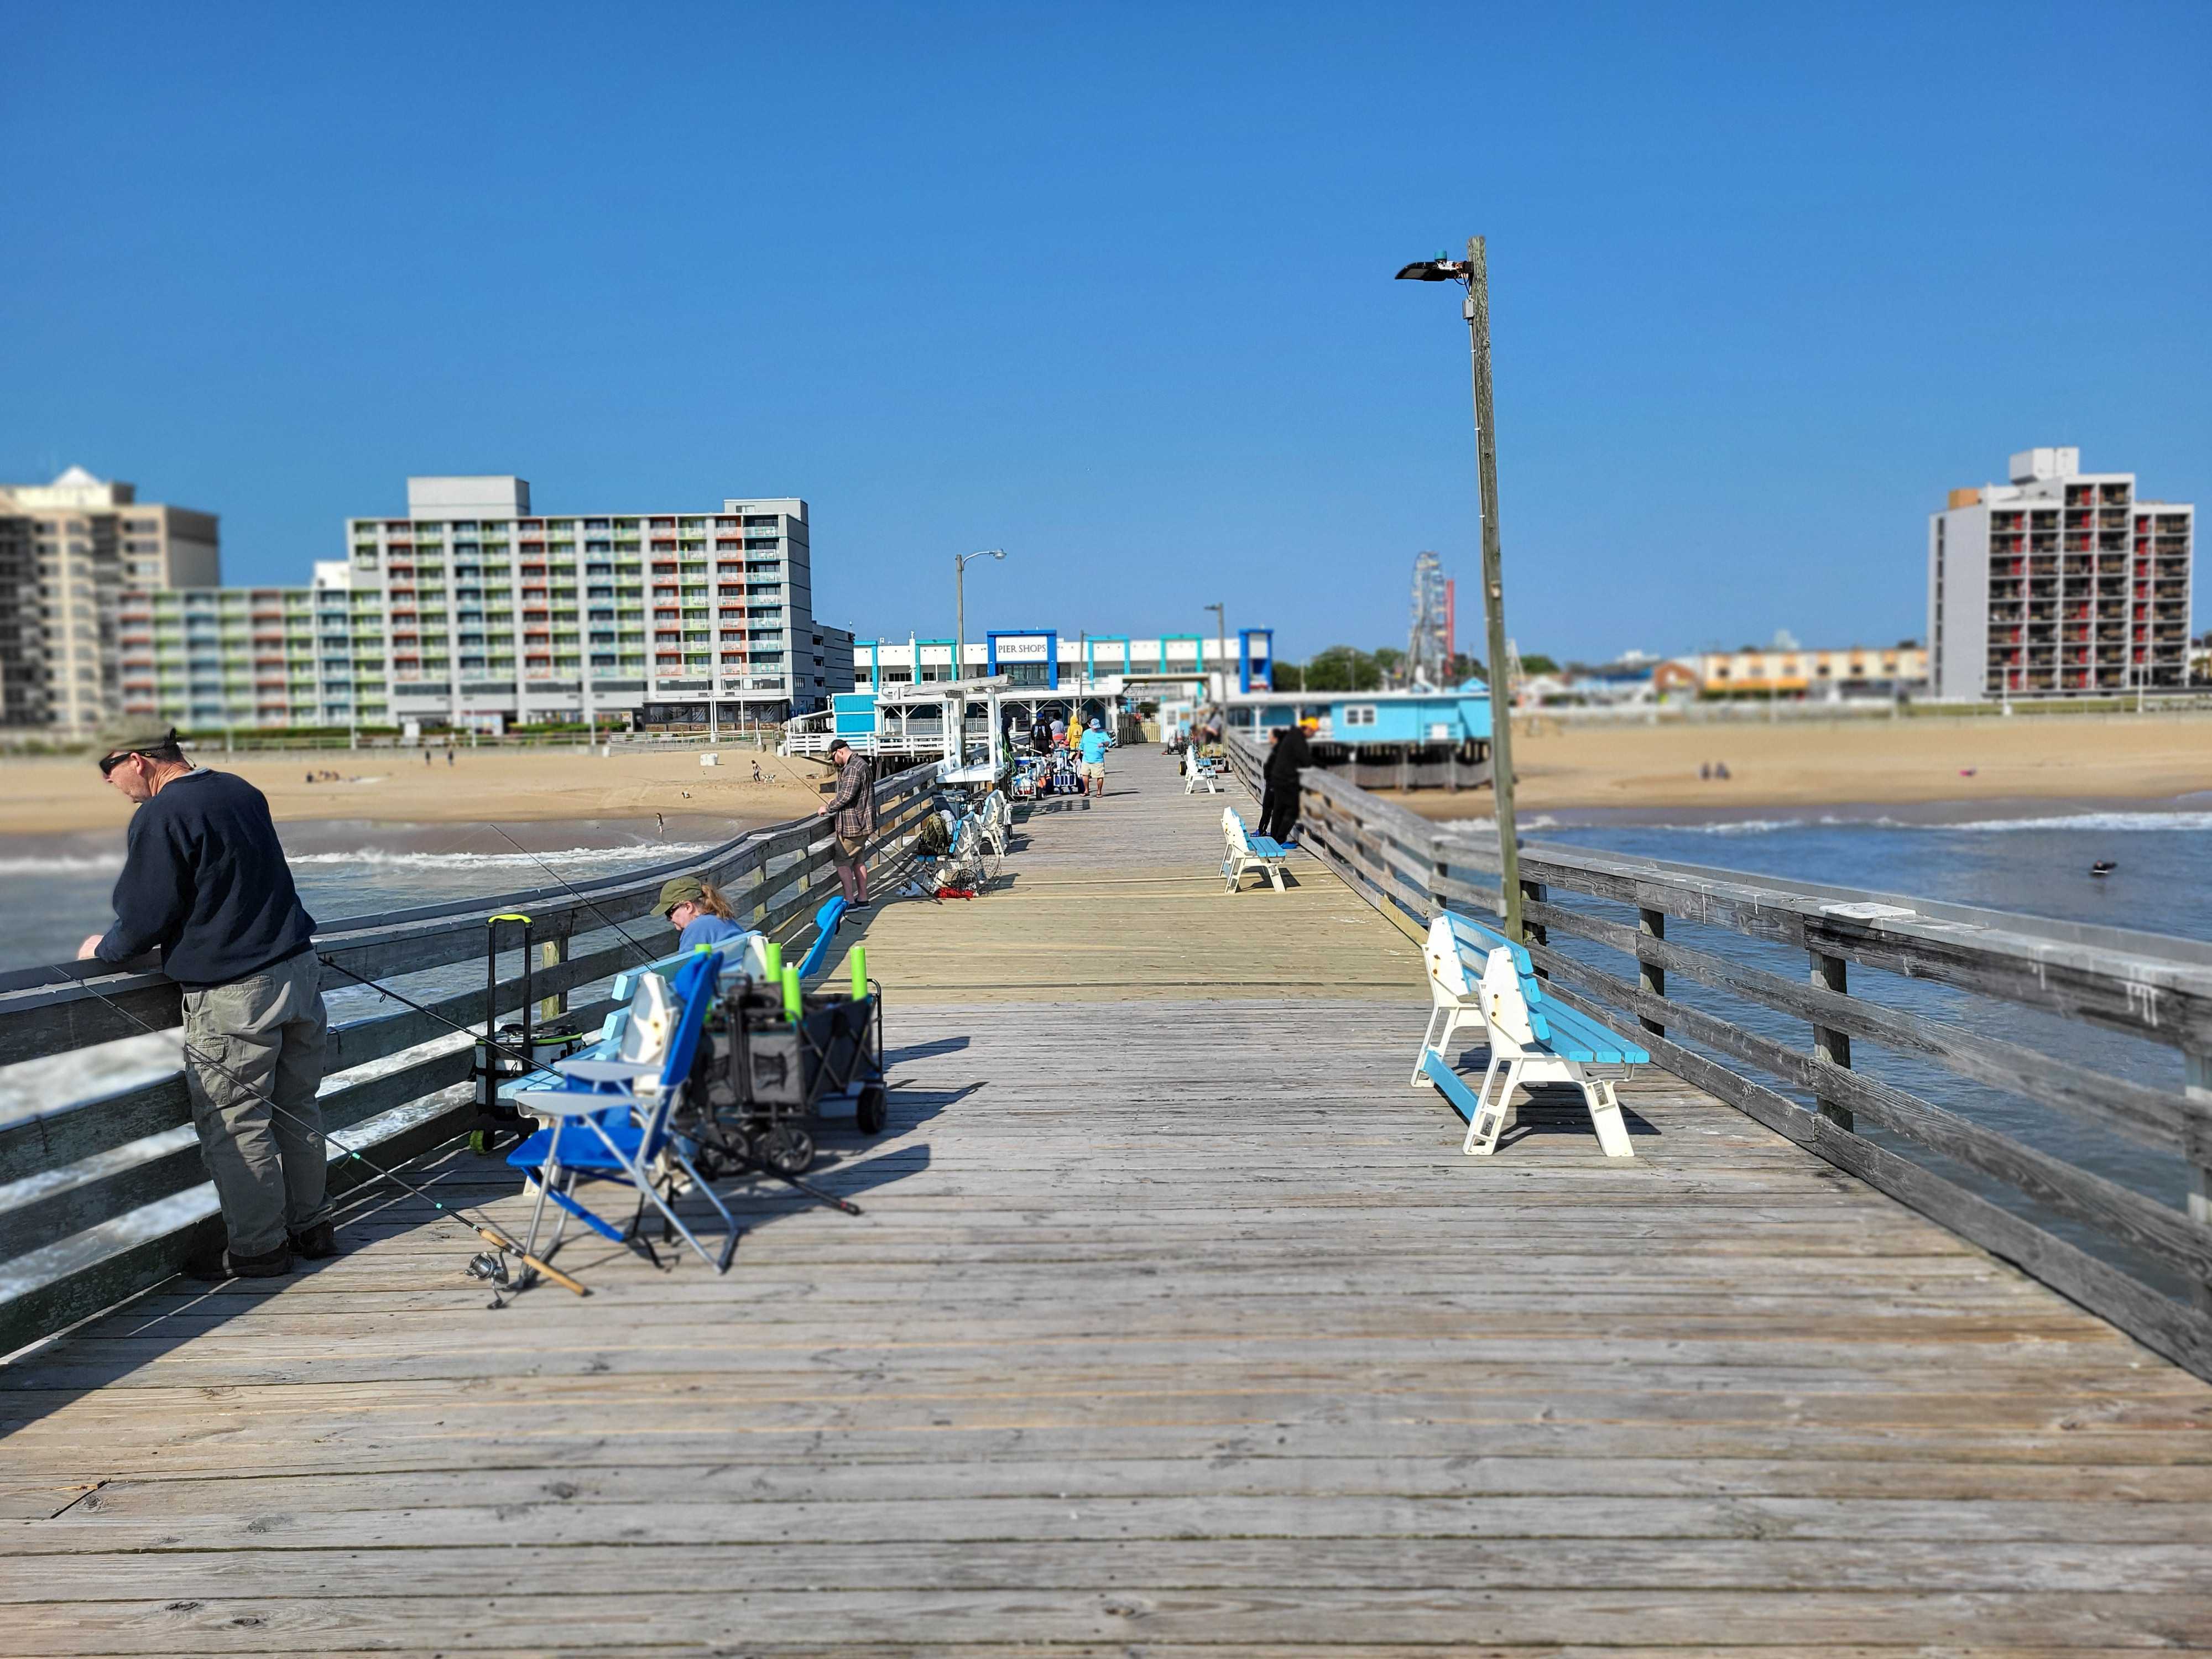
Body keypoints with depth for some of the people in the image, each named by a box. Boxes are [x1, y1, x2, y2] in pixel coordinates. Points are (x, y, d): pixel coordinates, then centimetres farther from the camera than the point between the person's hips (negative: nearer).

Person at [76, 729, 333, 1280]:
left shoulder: (158, 817, -14)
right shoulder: (243, 793, 11)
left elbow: (146, 918, -11)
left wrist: (104, 949, 10)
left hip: (233, 996, -8)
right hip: (299, 969, 8)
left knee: (234, 1126, 4)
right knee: (296, 1110, 17)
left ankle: (257, 1248, 13)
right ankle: (310, 1226, 27)